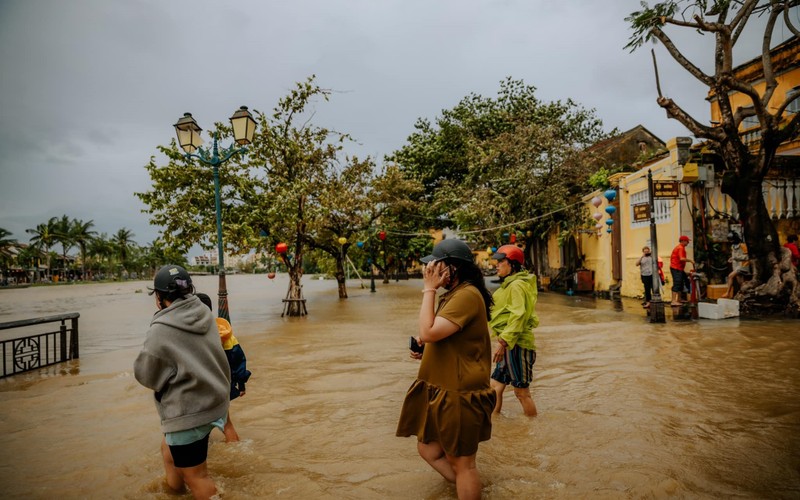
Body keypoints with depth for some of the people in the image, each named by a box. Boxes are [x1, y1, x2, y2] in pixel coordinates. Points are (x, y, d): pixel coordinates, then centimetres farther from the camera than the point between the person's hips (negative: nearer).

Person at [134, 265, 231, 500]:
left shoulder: (161, 331, -21)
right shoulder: (204, 314, -2)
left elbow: (147, 375, -7)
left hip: (189, 414, -8)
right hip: (213, 401, 8)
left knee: (196, 476, 8)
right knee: (169, 449, 31)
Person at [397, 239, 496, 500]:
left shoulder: (467, 295, -21)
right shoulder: (454, 294, 11)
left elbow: (428, 332, -28)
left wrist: (429, 289, -21)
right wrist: (424, 343, 5)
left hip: (459, 393, -10)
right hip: (442, 388, 10)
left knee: (462, 463, 7)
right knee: (427, 448, 19)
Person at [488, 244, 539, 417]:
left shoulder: (517, 285, -14)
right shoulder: (509, 285, 18)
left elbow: (518, 316, -22)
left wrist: (504, 342, -25)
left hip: (517, 345, -10)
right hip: (510, 346, 10)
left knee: (521, 391, 1)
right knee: (495, 386, 14)